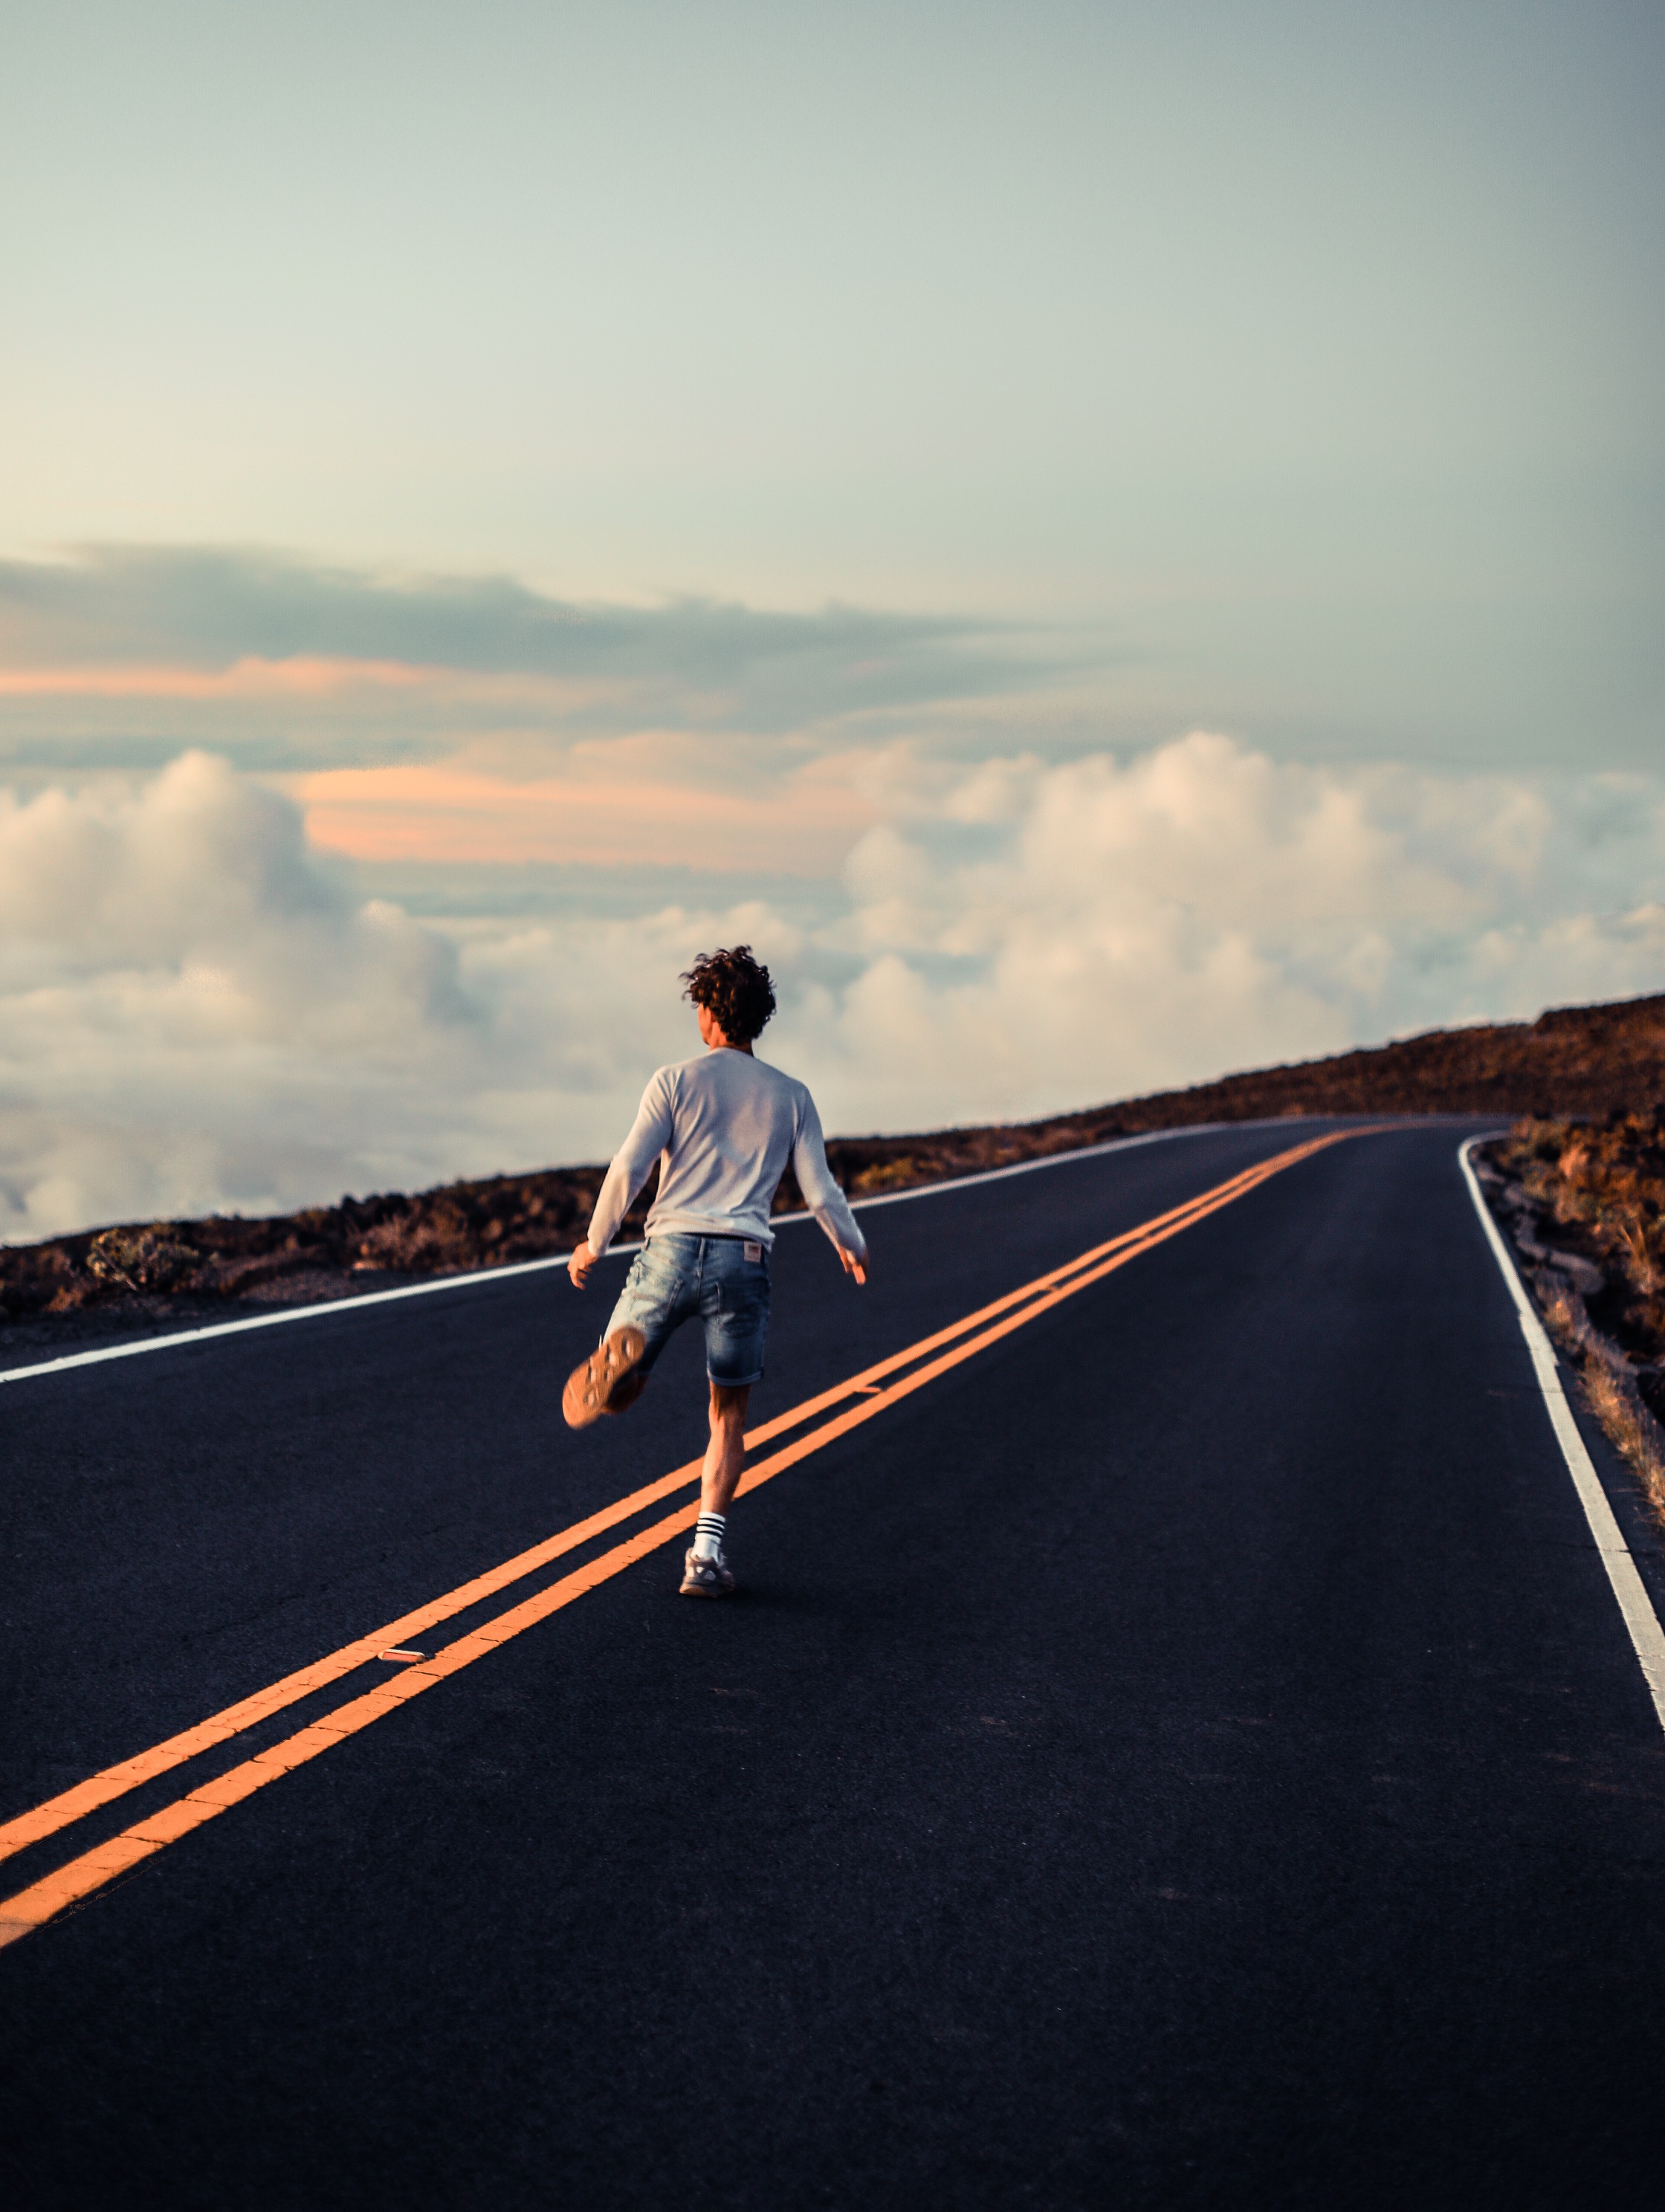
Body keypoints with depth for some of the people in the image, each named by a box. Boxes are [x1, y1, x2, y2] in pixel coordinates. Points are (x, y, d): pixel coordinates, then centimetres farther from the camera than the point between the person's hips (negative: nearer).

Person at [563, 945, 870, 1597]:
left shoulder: (676, 1081, 6)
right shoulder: (791, 1097, 12)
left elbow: (629, 1167, -3)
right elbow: (821, 1192, 9)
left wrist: (593, 1244, 8)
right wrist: (851, 1247, 28)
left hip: (671, 1249, -1)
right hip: (743, 1261, 1)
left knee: (619, 1390, 8)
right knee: (728, 1418, 13)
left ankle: (619, 1357, -30)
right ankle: (707, 1553, 2)